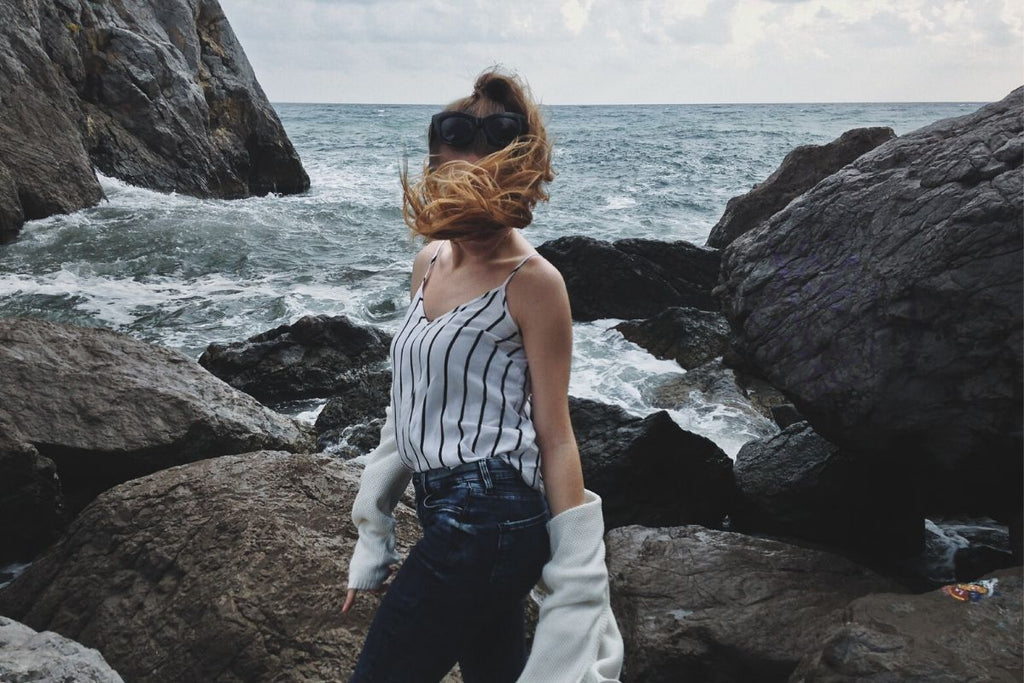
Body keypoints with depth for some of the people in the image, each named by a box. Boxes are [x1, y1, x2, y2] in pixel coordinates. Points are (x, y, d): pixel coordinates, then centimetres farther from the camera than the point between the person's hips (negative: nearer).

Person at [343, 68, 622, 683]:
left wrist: (577, 578, -10)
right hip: (447, 510, 8)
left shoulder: (532, 282, -12)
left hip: (487, 518, -8)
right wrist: (375, 531, 20)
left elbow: (555, 435, -10)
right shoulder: (430, 262, 10)